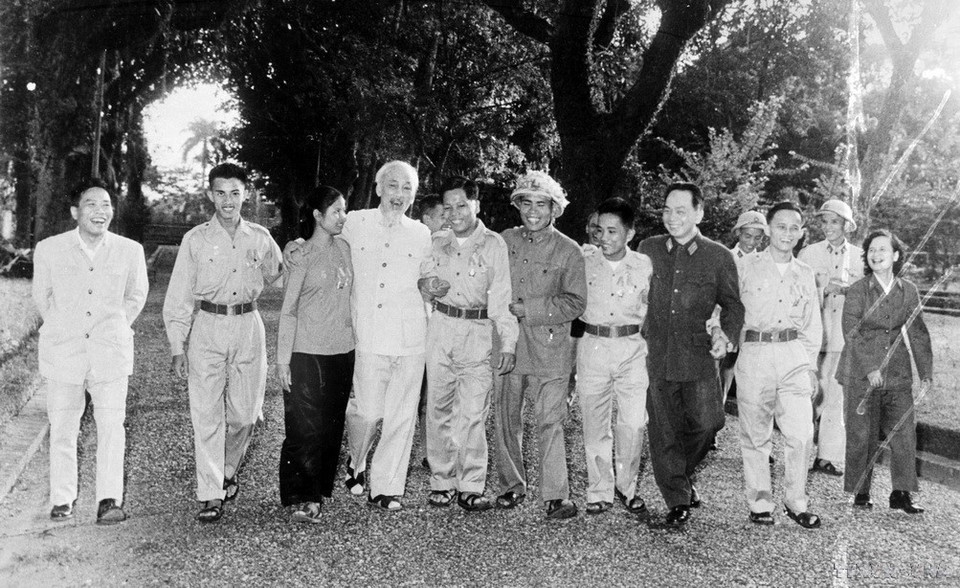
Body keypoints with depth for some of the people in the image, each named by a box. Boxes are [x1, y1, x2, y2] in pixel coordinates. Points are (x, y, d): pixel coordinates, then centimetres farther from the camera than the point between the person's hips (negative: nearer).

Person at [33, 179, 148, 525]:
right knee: (62, 429, 8)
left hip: (111, 352, 0)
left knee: (112, 425, -9)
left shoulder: (130, 251, -1)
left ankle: (109, 501, -5)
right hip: (63, 350, 1)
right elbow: (42, 297, 14)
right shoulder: (48, 250, -2)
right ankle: (62, 501, 22)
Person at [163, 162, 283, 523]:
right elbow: (178, 297, 0)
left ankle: (228, 471, 33)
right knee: (207, 415, -5)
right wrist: (177, 348, -6)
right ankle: (211, 496, 1)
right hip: (208, 329, -2)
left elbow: (276, 275, 22)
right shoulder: (196, 240, 0)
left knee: (244, 412, 6)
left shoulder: (260, 237, 6)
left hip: (248, 328, 2)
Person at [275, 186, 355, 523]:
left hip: (342, 350, 5)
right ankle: (301, 499, 5)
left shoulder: (343, 248, 9)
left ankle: (317, 493, 18)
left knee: (332, 425, 7)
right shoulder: (301, 254, -6)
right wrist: (283, 359, -9)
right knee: (304, 428, -5)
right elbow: (288, 310, -6)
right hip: (307, 352, -5)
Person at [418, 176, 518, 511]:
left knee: (474, 412, -5)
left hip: (477, 332, -3)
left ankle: (470, 487, 2)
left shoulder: (494, 245, 1)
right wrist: (423, 287, -2)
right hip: (440, 329, 3)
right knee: (439, 409, 5)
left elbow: (501, 297, -1)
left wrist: (508, 342, -7)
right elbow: (420, 280, 23)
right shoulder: (435, 243, 11)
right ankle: (441, 482, 15)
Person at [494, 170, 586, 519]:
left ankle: (556, 495, 2)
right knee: (506, 418, 8)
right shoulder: (504, 241, 10)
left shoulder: (568, 251, 0)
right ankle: (512, 485, 23)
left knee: (550, 421, -4)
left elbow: (575, 303, -5)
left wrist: (529, 308, -12)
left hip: (549, 346, -3)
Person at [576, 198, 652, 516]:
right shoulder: (583, 262, 1)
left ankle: (627, 486, 17)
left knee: (634, 423, -4)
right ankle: (599, 491, 17)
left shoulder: (644, 266, 1)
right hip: (592, 346, 0)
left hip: (632, 348, 0)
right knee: (595, 424, 4)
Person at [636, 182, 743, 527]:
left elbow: (732, 304, 10)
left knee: (707, 423, -7)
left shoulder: (719, 257, 3)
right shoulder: (648, 249, 8)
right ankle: (678, 501, 18)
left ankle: (686, 471, 26)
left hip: (698, 355, -1)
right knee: (663, 431, 3)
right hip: (656, 355, 1)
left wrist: (726, 333, -8)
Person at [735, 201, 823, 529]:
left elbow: (813, 325, 18)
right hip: (755, 354, -2)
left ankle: (796, 502, 12)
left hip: (794, 354, 3)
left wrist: (811, 365, 13)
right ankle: (759, 504, 16)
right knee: (756, 434, 3)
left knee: (801, 433, -5)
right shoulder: (747, 267, 3)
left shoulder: (805, 274, 14)